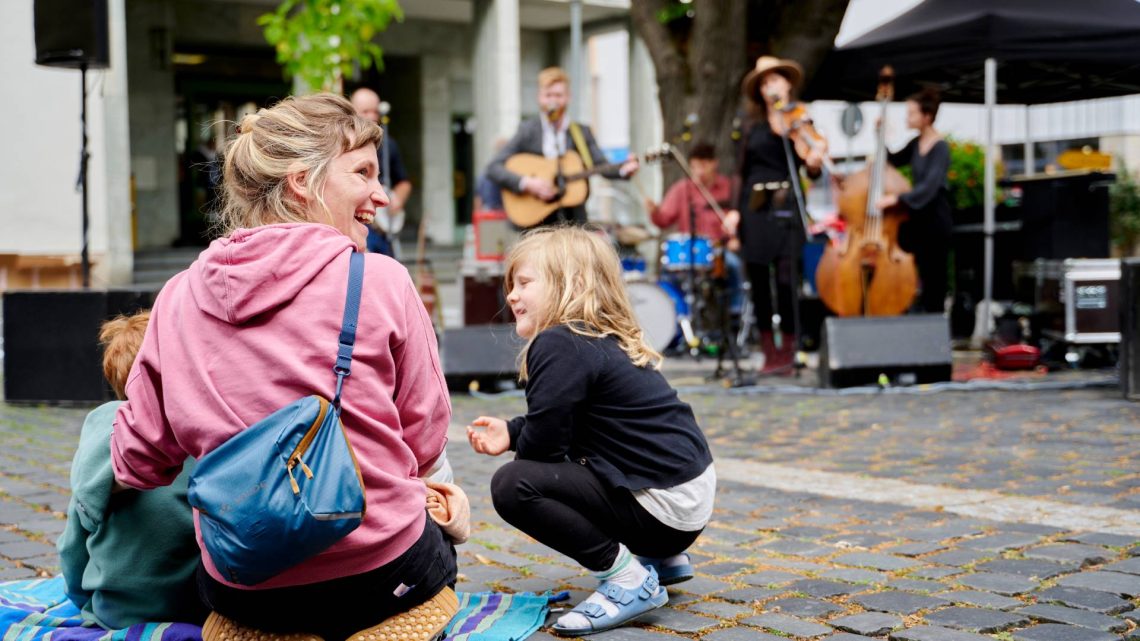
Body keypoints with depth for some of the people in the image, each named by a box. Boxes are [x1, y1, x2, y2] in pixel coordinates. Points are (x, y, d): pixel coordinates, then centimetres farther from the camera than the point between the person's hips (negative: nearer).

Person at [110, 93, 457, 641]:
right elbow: (425, 441, -3)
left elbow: (137, 461, 4)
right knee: (439, 545, 33)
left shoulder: (178, 298, -2)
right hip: (378, 578, -3)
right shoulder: (381, 280, -11)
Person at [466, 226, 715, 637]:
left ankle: (628, 578, -10)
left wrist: (515, 446, 5)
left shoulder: (559, 345, -17)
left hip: (664, 504, -10)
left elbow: (544, 441, -18)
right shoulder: (603, 341, 12)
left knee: (513, 485, -15)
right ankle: (661, 558, 25)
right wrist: (511, 432, 11)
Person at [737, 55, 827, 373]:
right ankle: (769, 352, 10)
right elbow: (744, 170, 9)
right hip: (754, 207, 3)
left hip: (786, 206, -3)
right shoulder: (754, 126, 11)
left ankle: (787, 351, -1)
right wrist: (736, 210, 0)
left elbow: (811, 172, 4)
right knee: (758, 280, 2)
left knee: (785, 279, -10)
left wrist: (814, 163, -19)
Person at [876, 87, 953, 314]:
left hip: (936, 219, -7)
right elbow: (892, 161, 21)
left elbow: (929, 186, -26)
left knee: (933, 278, -1)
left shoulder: (940, 147, -15)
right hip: (916, 215, 8)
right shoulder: (916, 144, 8)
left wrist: (896, 198, -35)